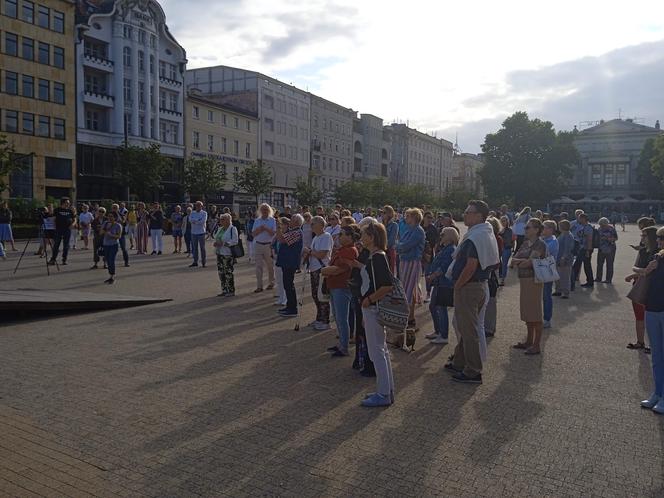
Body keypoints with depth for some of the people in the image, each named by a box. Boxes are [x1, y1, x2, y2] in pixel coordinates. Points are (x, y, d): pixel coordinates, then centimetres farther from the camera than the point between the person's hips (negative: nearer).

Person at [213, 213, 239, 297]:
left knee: (228, 272, -3)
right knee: (221, 272, 11)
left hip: (228, 254, -8)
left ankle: (231, 291, 7)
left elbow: (235, 241, -19)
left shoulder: (233, 229, -10)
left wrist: (222, 243, -23)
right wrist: (216, 243, -1)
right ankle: (224, 290, 21)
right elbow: (216, 237, 22)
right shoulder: (220, 229, 15)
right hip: (219, 253, 8)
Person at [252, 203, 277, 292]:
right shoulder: (257, 221, 9)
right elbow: (254, 234, 3)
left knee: (270, 265, 8)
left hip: (269, 245, -2)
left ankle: (271, 283, 24)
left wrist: (266, 228, -19)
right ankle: (259, 286, 1)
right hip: (258, 245, 2)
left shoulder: (272, 220, 0)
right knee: (258, 266, -1)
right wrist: (260, 229, -13)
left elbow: (274, 233, -9)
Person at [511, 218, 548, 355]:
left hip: (534, 280, -8)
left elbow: (529, 262, -18)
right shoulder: (525, 243, 13)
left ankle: (536, 345, 6)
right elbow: (513, 259, 6)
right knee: (527, 313, 14)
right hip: (524, 280, 8)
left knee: (535, 313, -1)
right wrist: (524, 261, -12)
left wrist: (517, 263, -2)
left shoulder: (540, 244, -11)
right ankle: (529, 341, 25)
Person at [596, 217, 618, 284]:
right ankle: (598, 278, 19)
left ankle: (608, 279, 7)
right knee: (599, 263, 9)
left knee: (609, 264, 0)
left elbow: (616, 238, -6)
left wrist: (610, 239, -22)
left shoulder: (612, 229, -8)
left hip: (610, 249, -5)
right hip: (601, 249, 5)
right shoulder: (599, 229, 5)